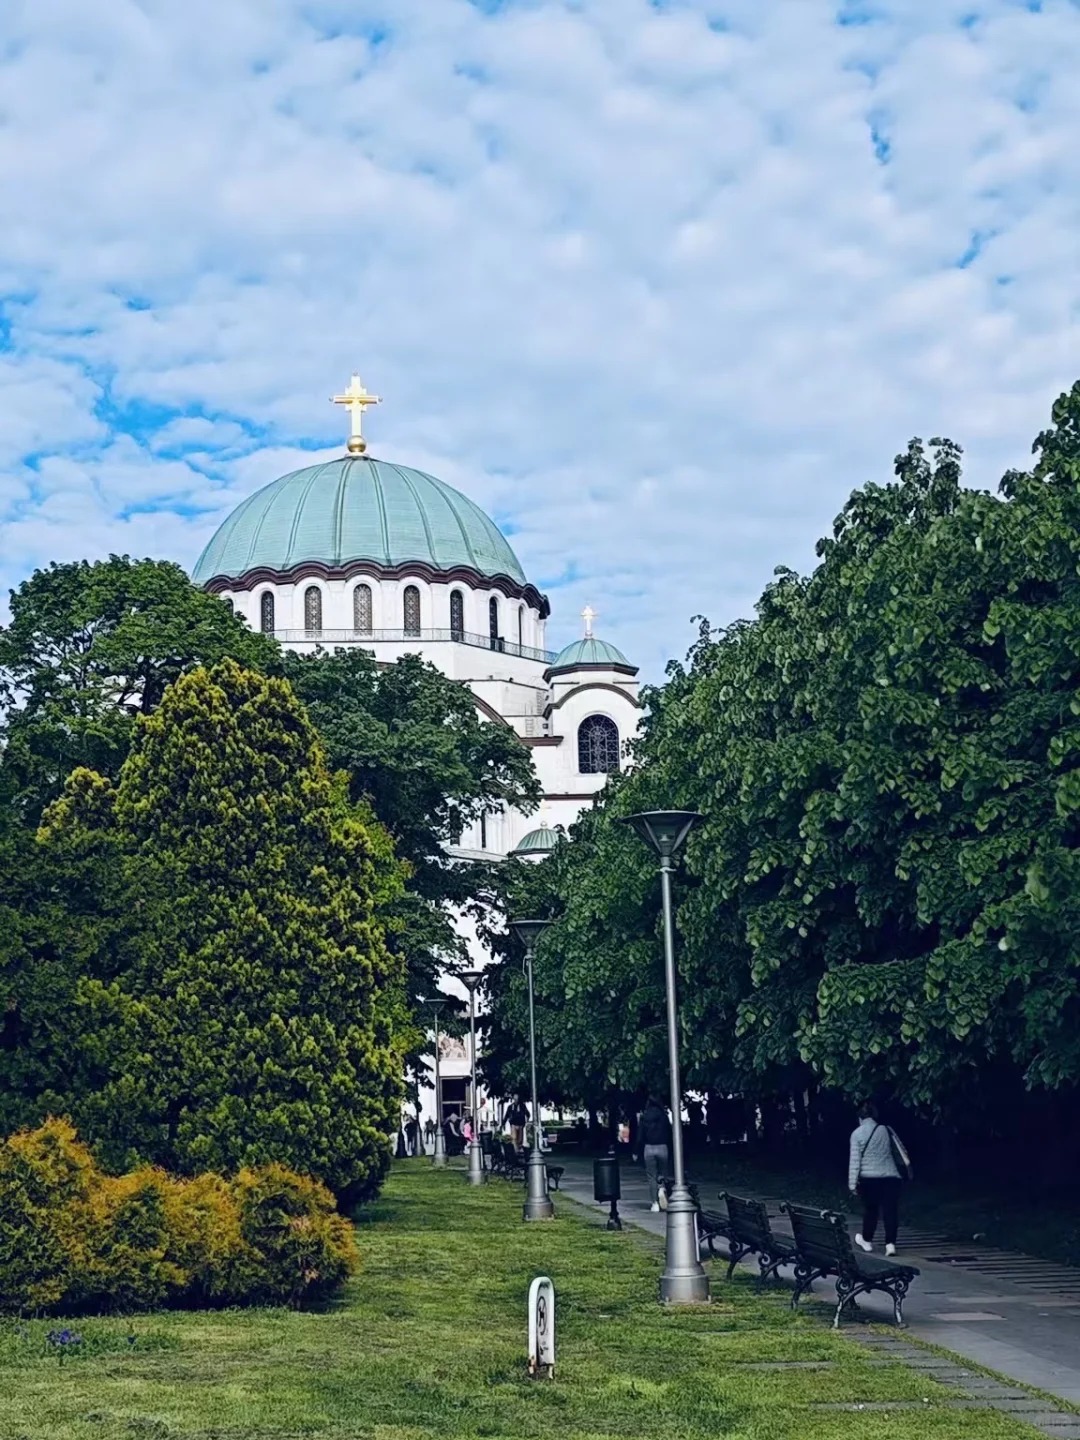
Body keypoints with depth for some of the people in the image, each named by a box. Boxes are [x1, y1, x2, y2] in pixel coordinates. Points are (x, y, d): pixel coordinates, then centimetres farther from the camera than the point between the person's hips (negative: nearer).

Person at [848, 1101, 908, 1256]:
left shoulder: (857, 1134, -2)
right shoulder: (886, 1130, 6)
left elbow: (854, 1160, -5)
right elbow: (901, 1151, 15)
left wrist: (852, 1183, -2)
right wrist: (906, 1165, 30)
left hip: (869, 1177, -1)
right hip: (890, 1176, 1)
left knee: (870, 1209, 15)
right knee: (890, 1210, 0)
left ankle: (867, 1240, 29)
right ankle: (890, 1243, -7)